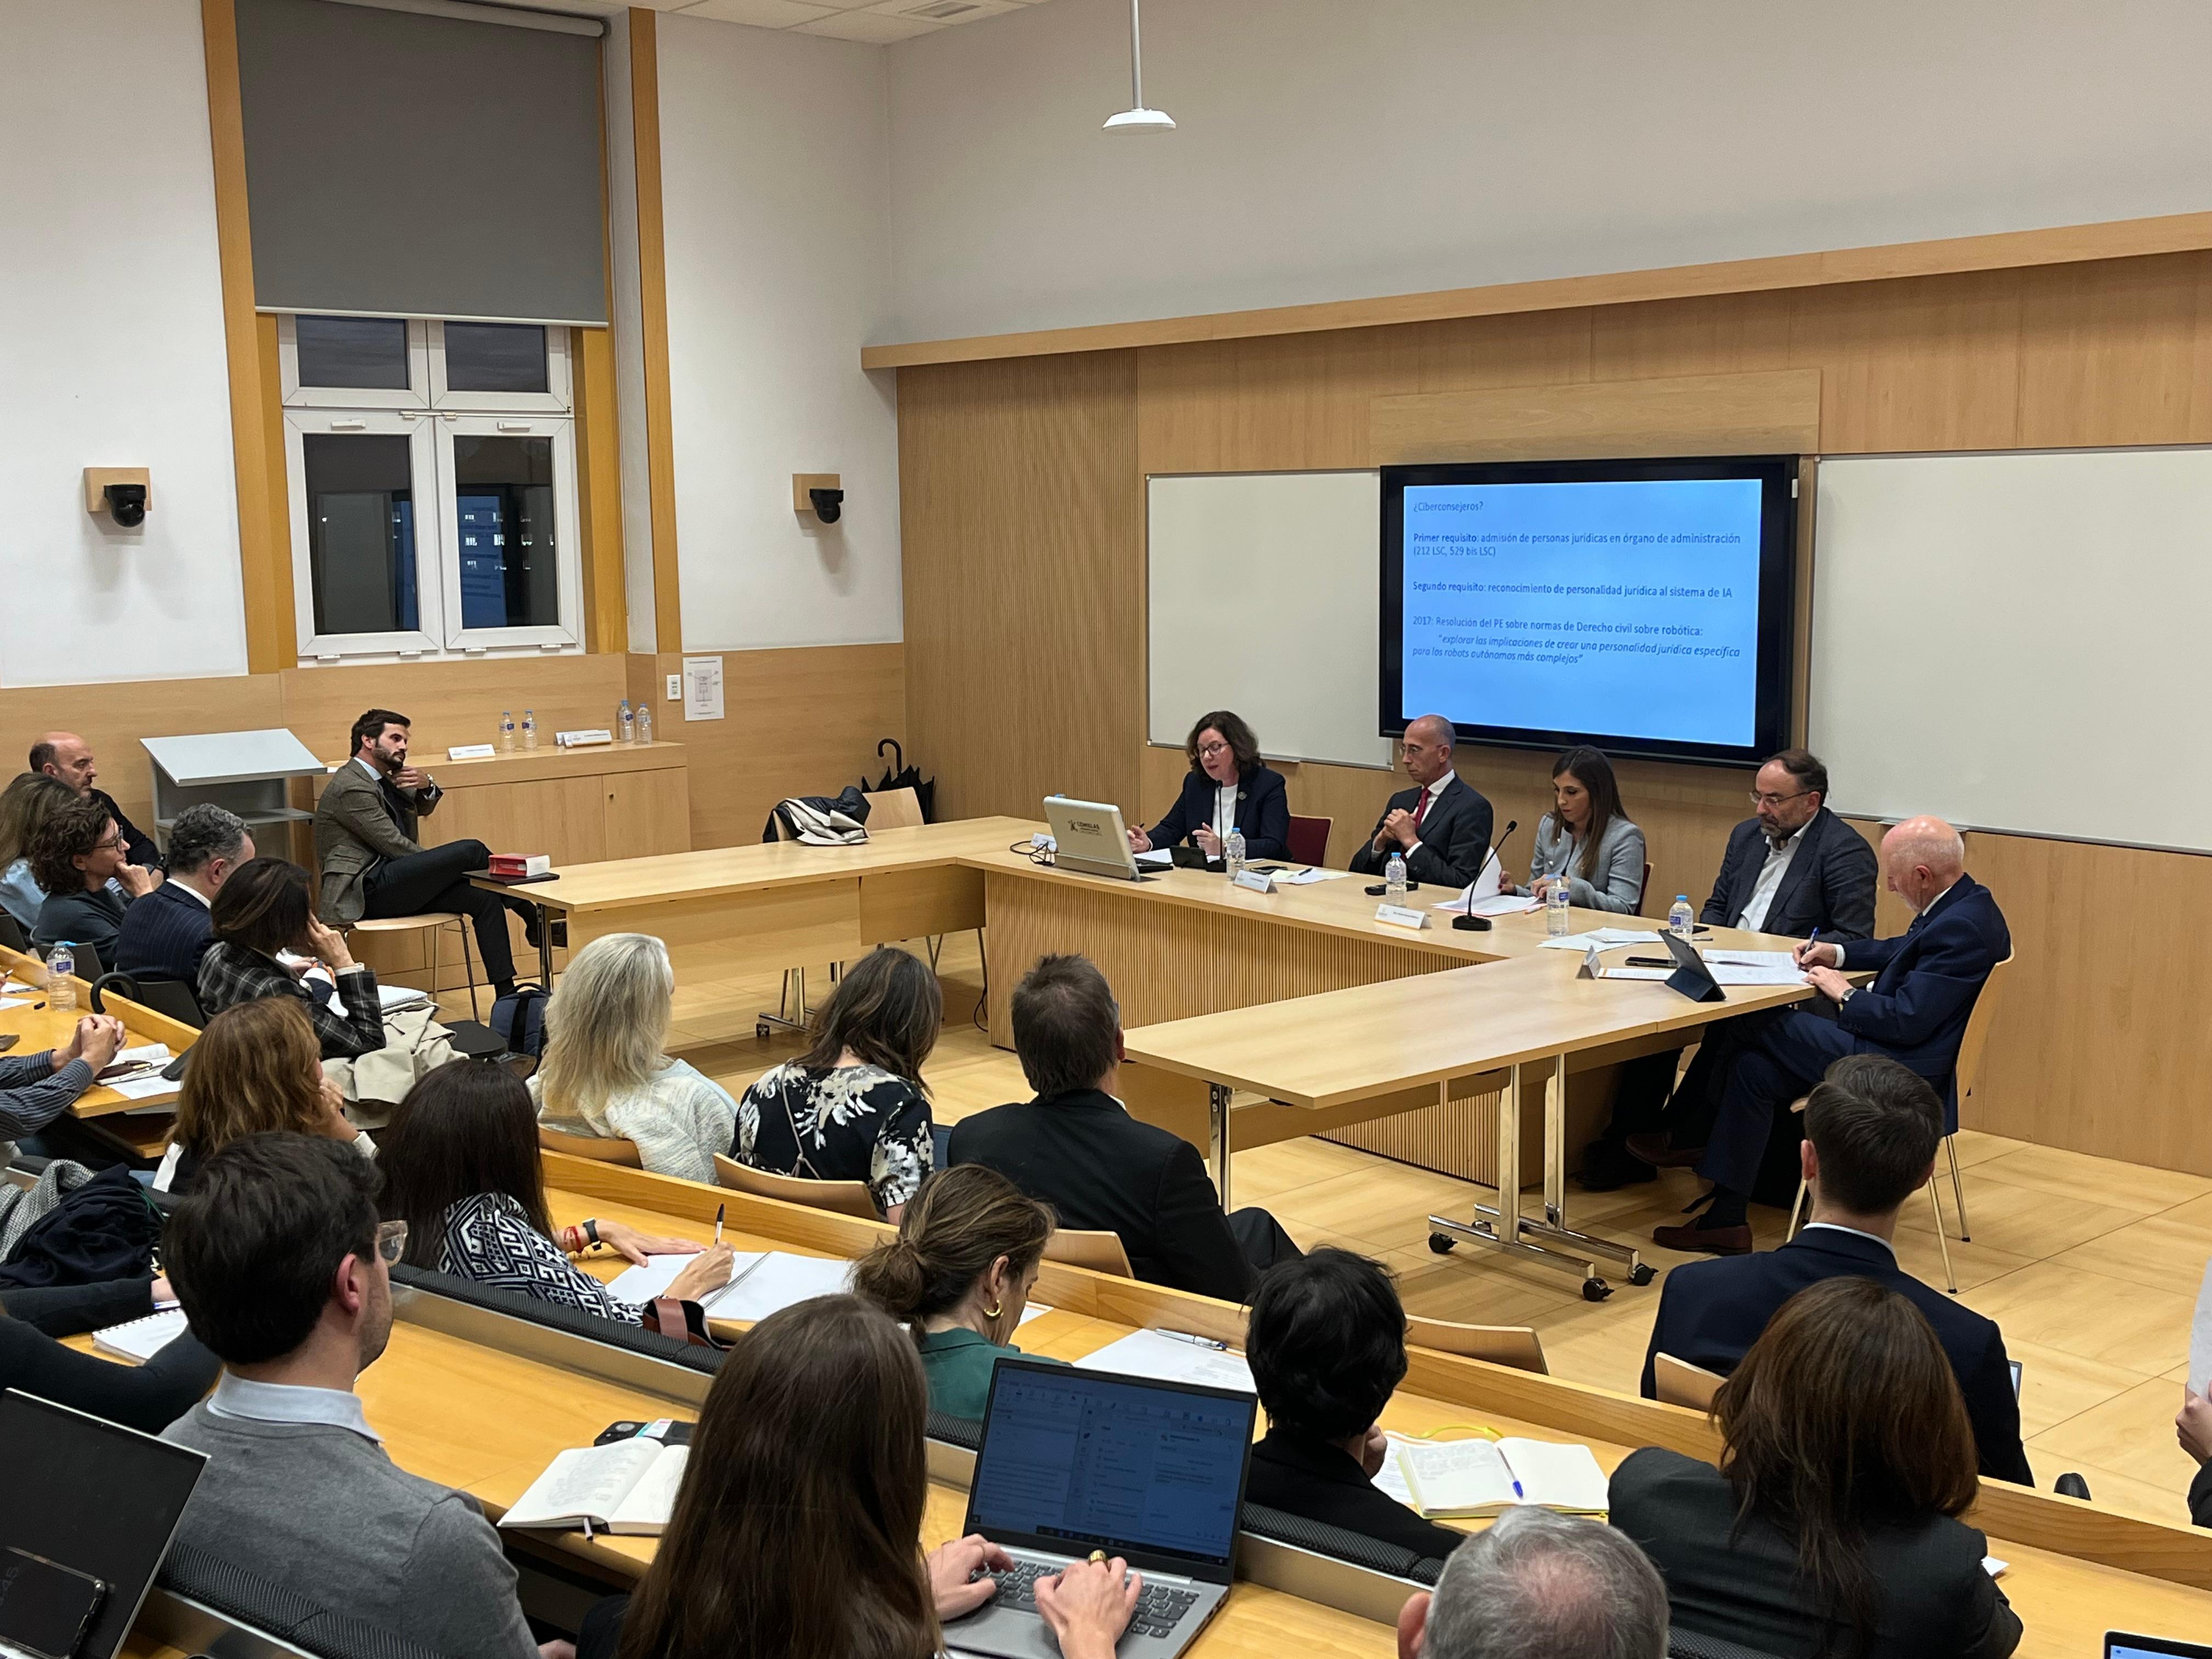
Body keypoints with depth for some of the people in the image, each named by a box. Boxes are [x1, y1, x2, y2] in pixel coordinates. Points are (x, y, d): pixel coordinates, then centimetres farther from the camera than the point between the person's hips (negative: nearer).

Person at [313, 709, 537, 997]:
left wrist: (427, 786, 0)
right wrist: (446, 865, -4)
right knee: (470, 851, -19)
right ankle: (532, 916, 0)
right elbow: (394, 844, -15)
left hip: (388, 884, 10)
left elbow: (423, 809, 25)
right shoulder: (351, 787, -12)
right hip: (366, 890, -10)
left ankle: (506, 994, -13)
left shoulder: (380, 779, 18)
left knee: (484, 898, -9)